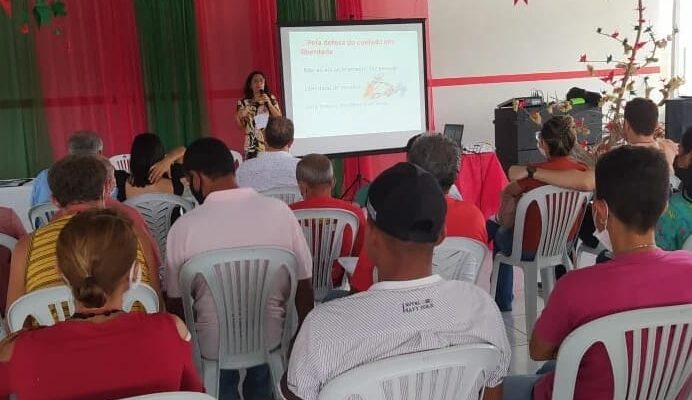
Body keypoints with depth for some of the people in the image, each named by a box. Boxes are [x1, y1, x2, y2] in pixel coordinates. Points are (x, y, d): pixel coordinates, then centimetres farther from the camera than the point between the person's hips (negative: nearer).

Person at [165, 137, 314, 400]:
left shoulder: (184, 226, -17)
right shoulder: (279, 211, -14)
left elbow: (177, 302, -6)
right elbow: (303, 286, -6)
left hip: (213, 345, -1)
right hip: (271, 338, 2)